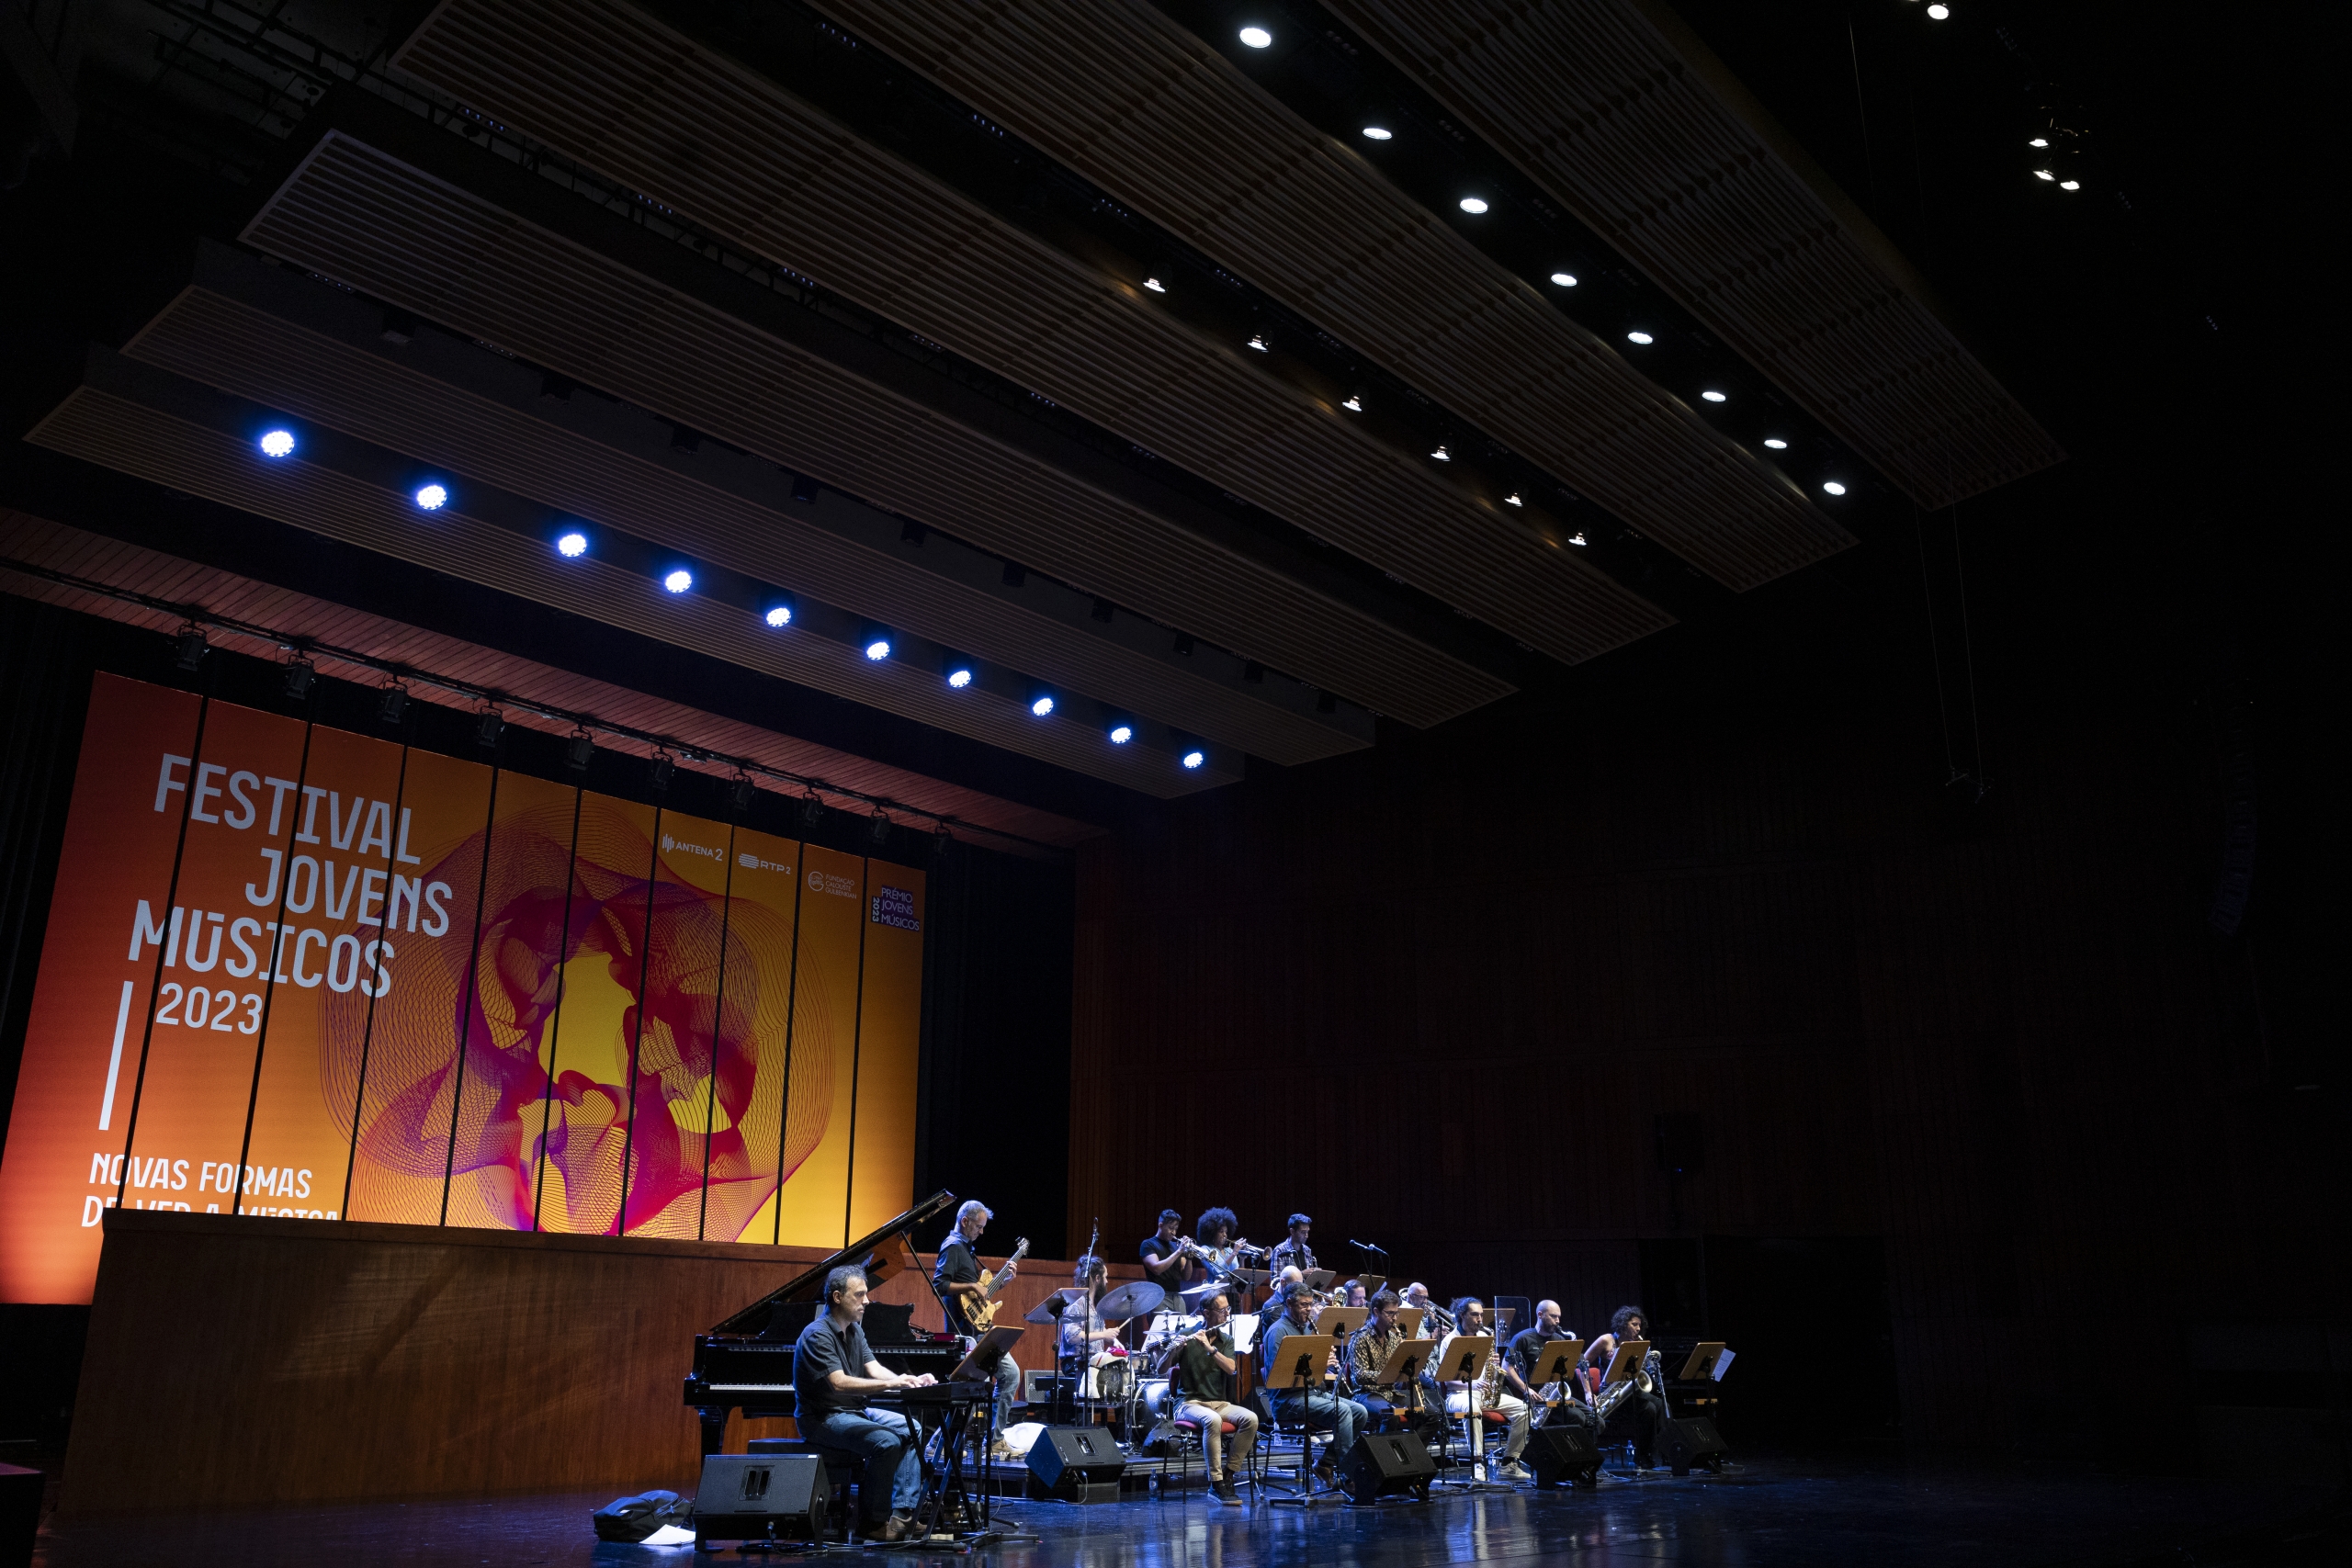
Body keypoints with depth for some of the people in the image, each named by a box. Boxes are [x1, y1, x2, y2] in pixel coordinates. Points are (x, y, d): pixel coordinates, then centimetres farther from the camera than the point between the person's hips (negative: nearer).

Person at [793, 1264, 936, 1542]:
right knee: (886, 1442, -27)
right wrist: (891, 1384, -37)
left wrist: (911, 1380, -18)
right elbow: (839, 1383, -31)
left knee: (912, 1430, -4)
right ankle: (873, 1521, -12)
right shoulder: (818, 1335, -20)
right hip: (823, 1417, -9)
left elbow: (875, 1369, 1)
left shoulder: (854, 1330, 10)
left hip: (854, 1410, 9)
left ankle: (903, 1514, -8)